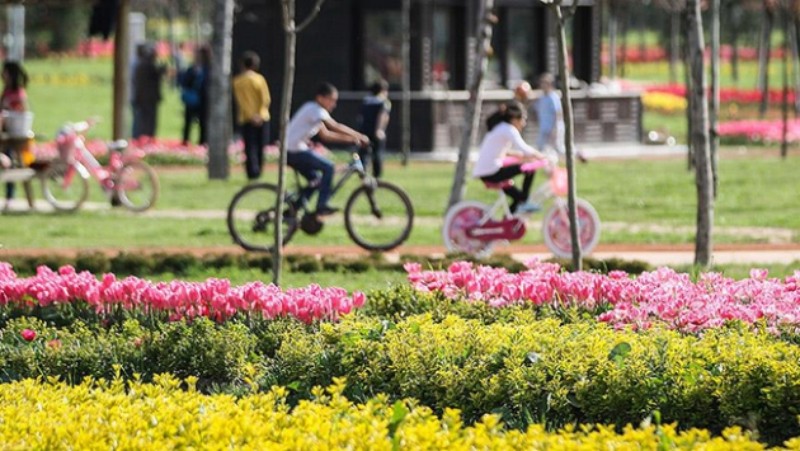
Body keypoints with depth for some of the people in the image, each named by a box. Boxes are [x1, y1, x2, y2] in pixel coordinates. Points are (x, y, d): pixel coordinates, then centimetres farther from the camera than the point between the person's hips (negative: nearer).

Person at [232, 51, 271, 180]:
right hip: (262, 119, 2)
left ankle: (253, 173, -14)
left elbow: (241, 101, -10)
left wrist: (251, 116, -13)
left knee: (250, 147, -2)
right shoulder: (260, 79, 1)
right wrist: (260, 115, -11)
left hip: (246, 120, -2)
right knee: (260, 147, 12)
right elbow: (266, 99, -7)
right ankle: (258, 173, 17)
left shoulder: (237, 81, -3)